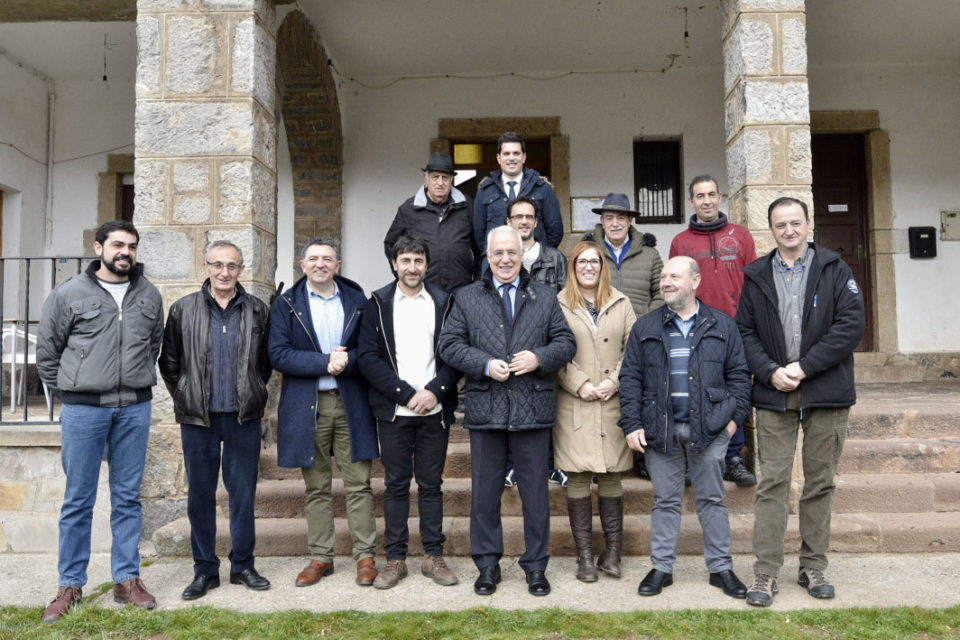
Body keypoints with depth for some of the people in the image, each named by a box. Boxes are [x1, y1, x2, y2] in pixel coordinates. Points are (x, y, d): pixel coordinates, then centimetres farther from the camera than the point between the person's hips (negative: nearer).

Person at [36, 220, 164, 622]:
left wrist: (139, 383, 12)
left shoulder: (150, 296, 7)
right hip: (83, 409, -2)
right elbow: (47, 351, 6)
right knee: (78, 500, 6)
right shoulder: (69, 294, -1)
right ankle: (71, 585, 18)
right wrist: (68, 392, 6)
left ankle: (127, 580, 19)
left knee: (128, 498, 9)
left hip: (135, 408, 2)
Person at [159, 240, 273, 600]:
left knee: (244, 493, 7)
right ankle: (205, 570, 20)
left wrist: (252, 394, 8)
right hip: (198, 419, 0)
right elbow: (169, 362, 9)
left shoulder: (258, 312, 4)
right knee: (200, 494, 7)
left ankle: (242, 565, 21)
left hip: (244, 417, 0)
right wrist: (185, 400, 5)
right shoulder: (183, 310, 2)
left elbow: (267, 362, 13)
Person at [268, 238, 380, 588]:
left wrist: (348, 360, -17)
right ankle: (321, 557, 20)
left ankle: (365, 556, 14)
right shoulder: (286, 304, 4)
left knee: (358, 485, 3)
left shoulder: (356, 300, 8)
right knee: (316, 488, 9)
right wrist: (325, 363, -15)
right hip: (307, 405, 0)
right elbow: (279, 354, -6)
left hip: (351, 404, 0)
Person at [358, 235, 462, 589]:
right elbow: (368, 356, -4)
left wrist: (435, 391, -13)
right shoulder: (378, 303, 3)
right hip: (393, 411, 0)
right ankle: (395, 558, 16)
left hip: (435, 410, 1)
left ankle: (434, 556, 18)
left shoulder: (444, 302, 6)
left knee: (431, 483, 8)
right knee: (396, 484, 6)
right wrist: (407, 394, -12)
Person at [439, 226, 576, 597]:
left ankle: (536, 566, 22)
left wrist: (539, 357, -13)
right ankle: (488, 565, 23)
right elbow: (449, 344, 2)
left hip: (533, 409, 0)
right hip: (485, 409, 0)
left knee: (535, 490, 7)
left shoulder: (545, 299, 10)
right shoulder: (467, 298, 8)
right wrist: (485, 364, -12)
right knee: (485, 491, 8)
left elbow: (566, 343, 7)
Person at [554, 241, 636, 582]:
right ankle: (585, 554, 12)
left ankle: (613, 551, 18)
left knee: (611, 477, 6)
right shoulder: (559, 305, 2)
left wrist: (614, 381, -5)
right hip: (574, 405, -2)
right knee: (578, 478, 2)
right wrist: (579, 385, -10)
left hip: (612, 404, 2)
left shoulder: (621, 304, 10)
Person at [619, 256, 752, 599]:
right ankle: (661, 567, 19)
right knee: (665, 500, 8)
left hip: (708, 428, 0)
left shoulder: (722, 325, 6)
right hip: (660, 429, 1)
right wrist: (632, 425, -3)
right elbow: (630, 378, 4)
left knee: (712, 499, 9)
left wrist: (735, 415, -3)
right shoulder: (645, 327, 6)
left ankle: (721, 568, 21)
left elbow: (738, 374, 7)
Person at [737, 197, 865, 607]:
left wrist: (803, 366, -13)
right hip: (774, 395, 1)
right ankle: (766, 573, 7)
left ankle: (814, 568, 22)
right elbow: (745, 331, 5)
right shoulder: (756, 277, 8)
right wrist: (770, 372, -11)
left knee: (820, 483, 8)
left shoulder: (835, 270, 3)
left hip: (826, 394, 0)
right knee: (772, 483, 0)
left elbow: (851, 324, -7)